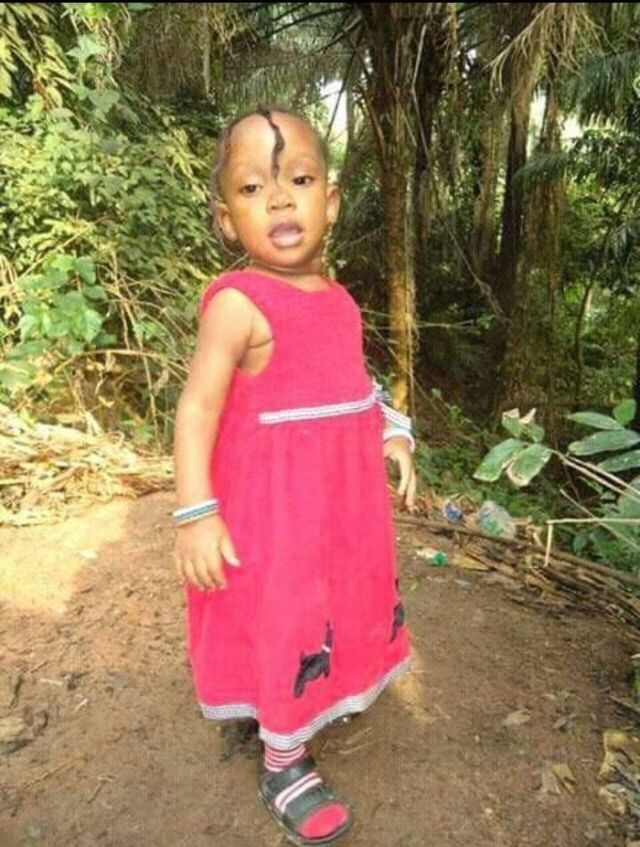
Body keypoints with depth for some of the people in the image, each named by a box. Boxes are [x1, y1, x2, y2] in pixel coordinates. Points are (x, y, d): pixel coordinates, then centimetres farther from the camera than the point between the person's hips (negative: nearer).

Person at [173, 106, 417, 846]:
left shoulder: (337, 299, 3)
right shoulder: (238, 302, -20)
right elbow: (197, 406, -22)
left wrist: (392, 435, 7)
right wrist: (196, 512, -25)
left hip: (342, 496, 8)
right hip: (273, 502, -8)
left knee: (335, 609, 25)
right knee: (285, 625, 8)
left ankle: (319, 703, 55)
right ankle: (284, 765, 32)